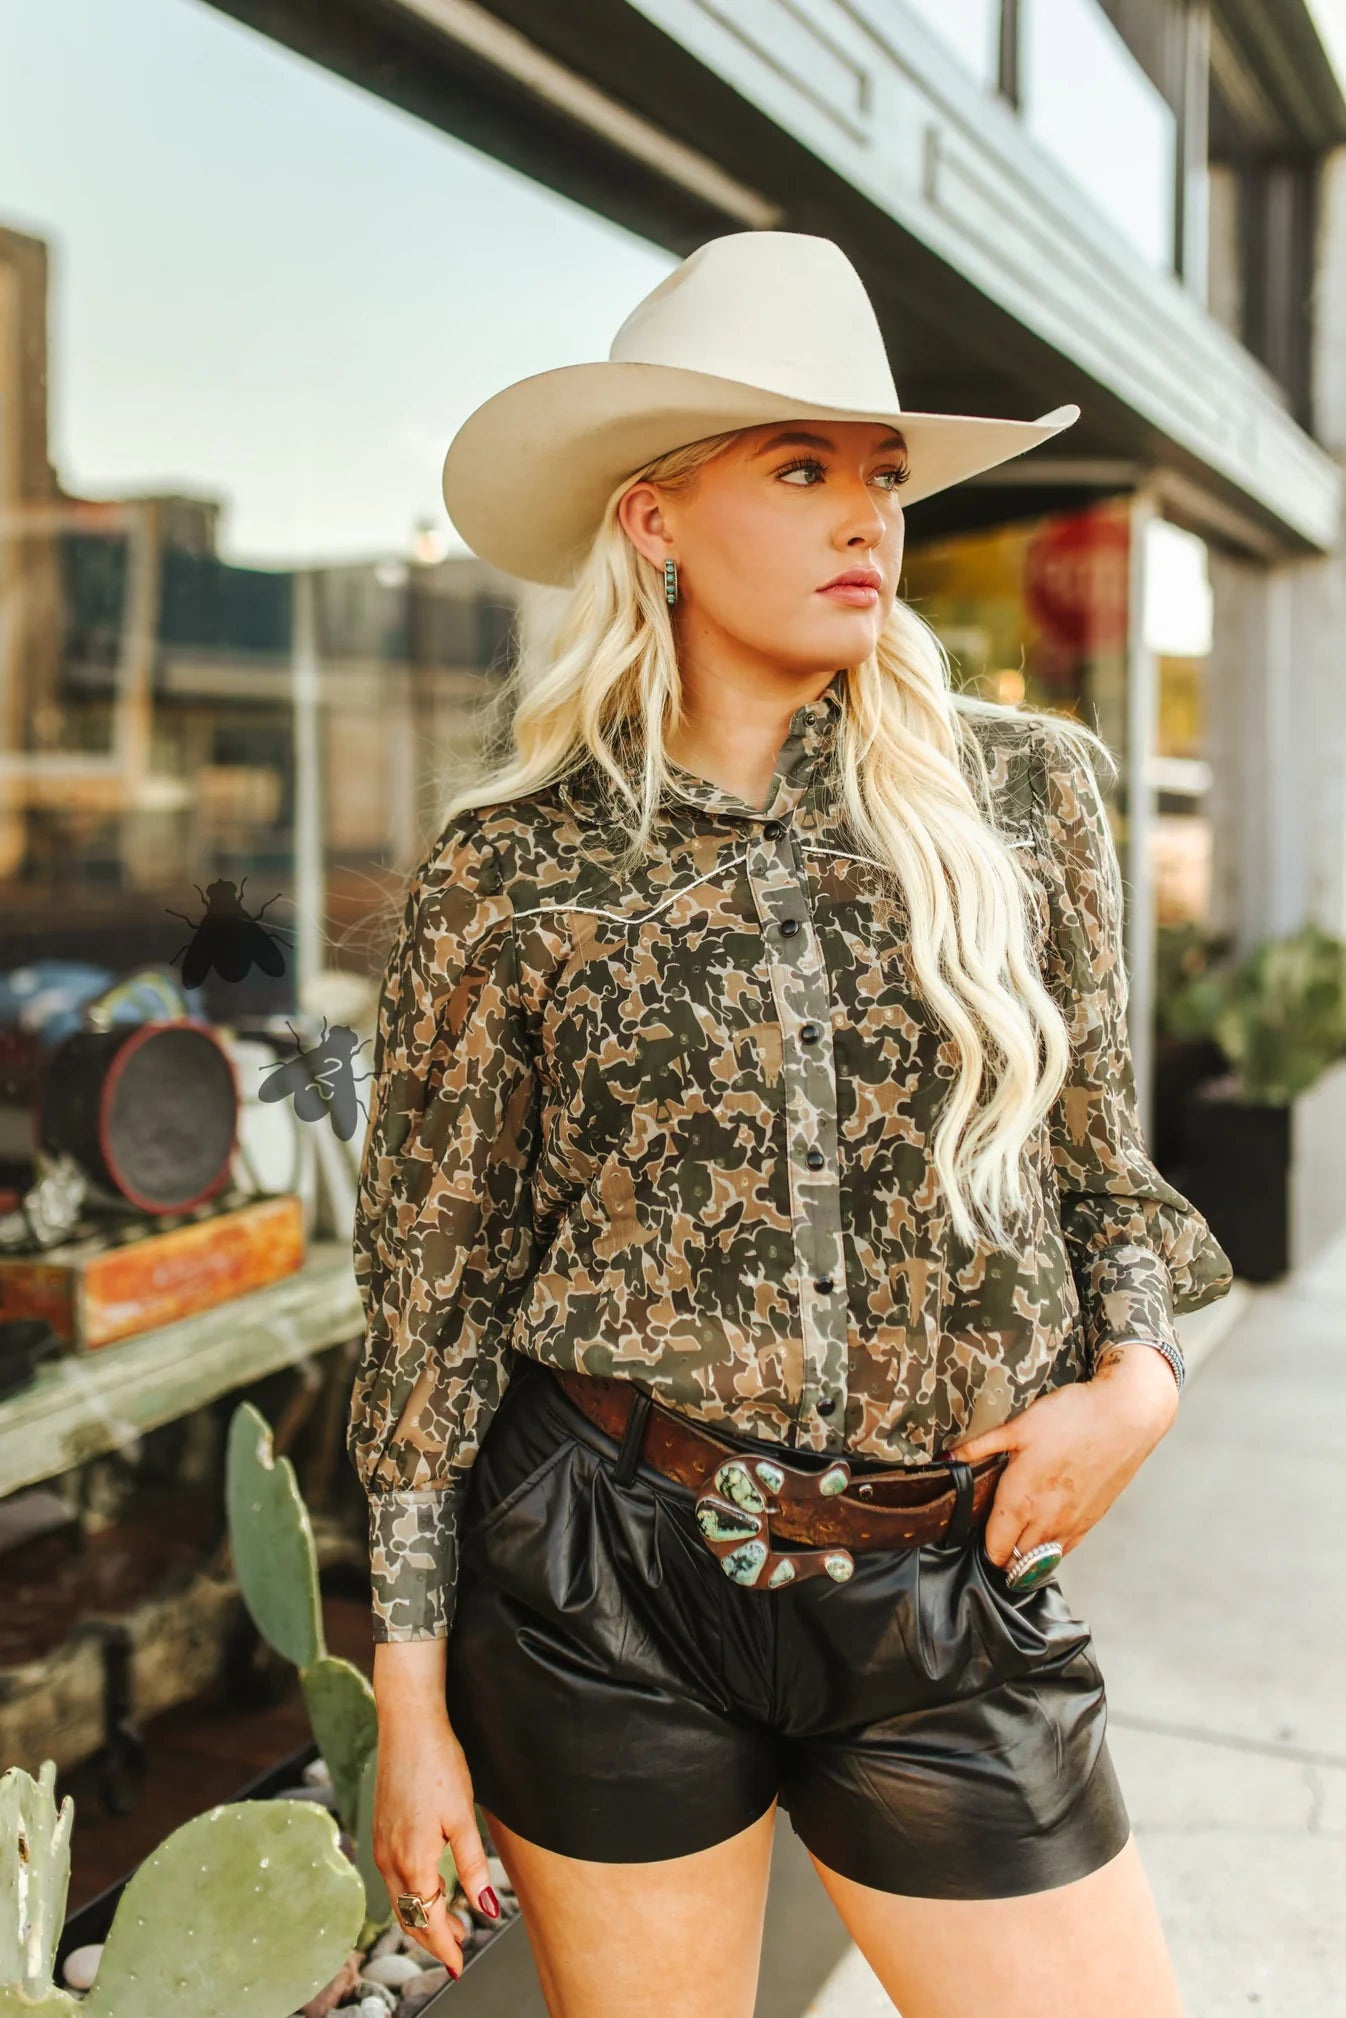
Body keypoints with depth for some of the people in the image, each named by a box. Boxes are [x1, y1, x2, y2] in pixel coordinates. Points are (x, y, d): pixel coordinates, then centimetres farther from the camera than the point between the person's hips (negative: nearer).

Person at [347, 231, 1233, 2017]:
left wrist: (1140, 1367, -6)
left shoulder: (1026, 792, 1)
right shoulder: (511, 870, -5)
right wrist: (412, 1700, 1)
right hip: (608, 1588, -1)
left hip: (957, 1603, 2)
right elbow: (434, 1287, -1)